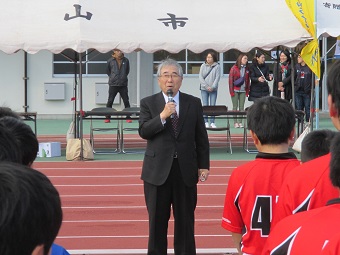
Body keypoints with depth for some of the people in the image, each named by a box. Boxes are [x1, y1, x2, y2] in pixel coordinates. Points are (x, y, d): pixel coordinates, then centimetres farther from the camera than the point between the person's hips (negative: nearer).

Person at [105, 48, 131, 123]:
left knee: (126, 101, 2)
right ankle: (107, 117, 7)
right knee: (110, 101, 1)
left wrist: (124, 76, 11)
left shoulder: (126, 60, 4)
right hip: (113, 84, -1)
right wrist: (112, 77, 8)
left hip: (123, 84, 1)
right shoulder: (110, 61, 0)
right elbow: (107, 71, 14)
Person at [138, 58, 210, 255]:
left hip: (186, 170, 1)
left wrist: (204, 165, 2)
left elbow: (201, 137, 7)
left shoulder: (194, 103, 5)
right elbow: (143, 131, -10)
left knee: (186, 220, 6)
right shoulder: (148, 103, 2)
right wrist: (162, 116, -23)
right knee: (157, 220, 7)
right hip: (158, 170, -1)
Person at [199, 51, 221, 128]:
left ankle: (212, 122, 3)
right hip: (204, 89, 1)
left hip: (213, 89, -1)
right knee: (205, 106, -1)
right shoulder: (203, 66, 6)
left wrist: (212, 87, -13)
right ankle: (206, 122, 3)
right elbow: (200, 77, 2)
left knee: (213, 106, -1)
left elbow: (217, 77, -3)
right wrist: (206, 86, -9)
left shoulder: (217, 66, 2)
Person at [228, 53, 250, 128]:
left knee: (241, 107, 3)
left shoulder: (247, 69, 9)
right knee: (235, 107, 1)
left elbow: (248, 80, 11)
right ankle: (235, 122, 4)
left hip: (243, 91, 4)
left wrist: (247, 91, 5)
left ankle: (240, 122, 8)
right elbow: (230, 80, -3)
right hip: (235, 90, -4)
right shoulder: (234, 68, -3)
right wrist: (231, 91, -8)